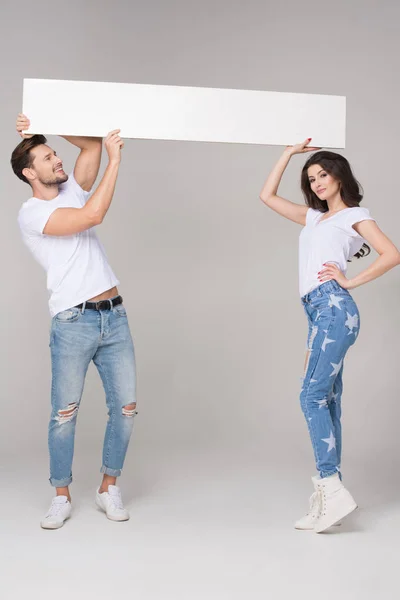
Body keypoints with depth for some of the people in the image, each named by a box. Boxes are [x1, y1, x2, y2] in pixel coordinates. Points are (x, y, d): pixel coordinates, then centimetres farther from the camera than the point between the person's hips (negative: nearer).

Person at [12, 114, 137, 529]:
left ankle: (109, 488, 19)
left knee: (125, 406, 4)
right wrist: (115, 159, -13)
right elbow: (94, 215, -19)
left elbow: (92, 143, 17)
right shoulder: (31, 214, -8)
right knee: (65, 412, 0)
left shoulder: (72, 190, 14)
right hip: (73, 323, -6)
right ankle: (62, 497, 15)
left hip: (114, 316, 6)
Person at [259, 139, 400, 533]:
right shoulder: (313, 217, 27)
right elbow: (268, 196, 28)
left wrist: (351, 281, -5)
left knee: (313, 396, -16)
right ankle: (328, 497, 4)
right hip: (318, 312, 7)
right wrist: (289, 153, 28)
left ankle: (331, 487, -16)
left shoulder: (355, 215, 9)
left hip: (334, 307, -7)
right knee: (326, 400, 3)